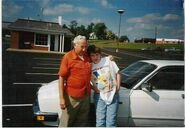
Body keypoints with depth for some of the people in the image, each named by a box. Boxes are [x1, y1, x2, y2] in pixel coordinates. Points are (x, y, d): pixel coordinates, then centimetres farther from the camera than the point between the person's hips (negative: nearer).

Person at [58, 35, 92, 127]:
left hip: (86, 96, 5)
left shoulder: (88, 57, 4)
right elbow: (61, 78, -12)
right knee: (66, 123, 7)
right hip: (72, 97, -5)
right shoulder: (68, 57, -11)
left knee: (82, 123, 18)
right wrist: (61, 98, -16)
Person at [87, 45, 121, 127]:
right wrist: (94, 88, -4)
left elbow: (117, 74, 5)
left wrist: (118, 87, -2)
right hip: (100, 96, 1)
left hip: (113, 95, 0)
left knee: (111, 122, 3)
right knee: (100, 121, 4)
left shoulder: (108, 60, -3)